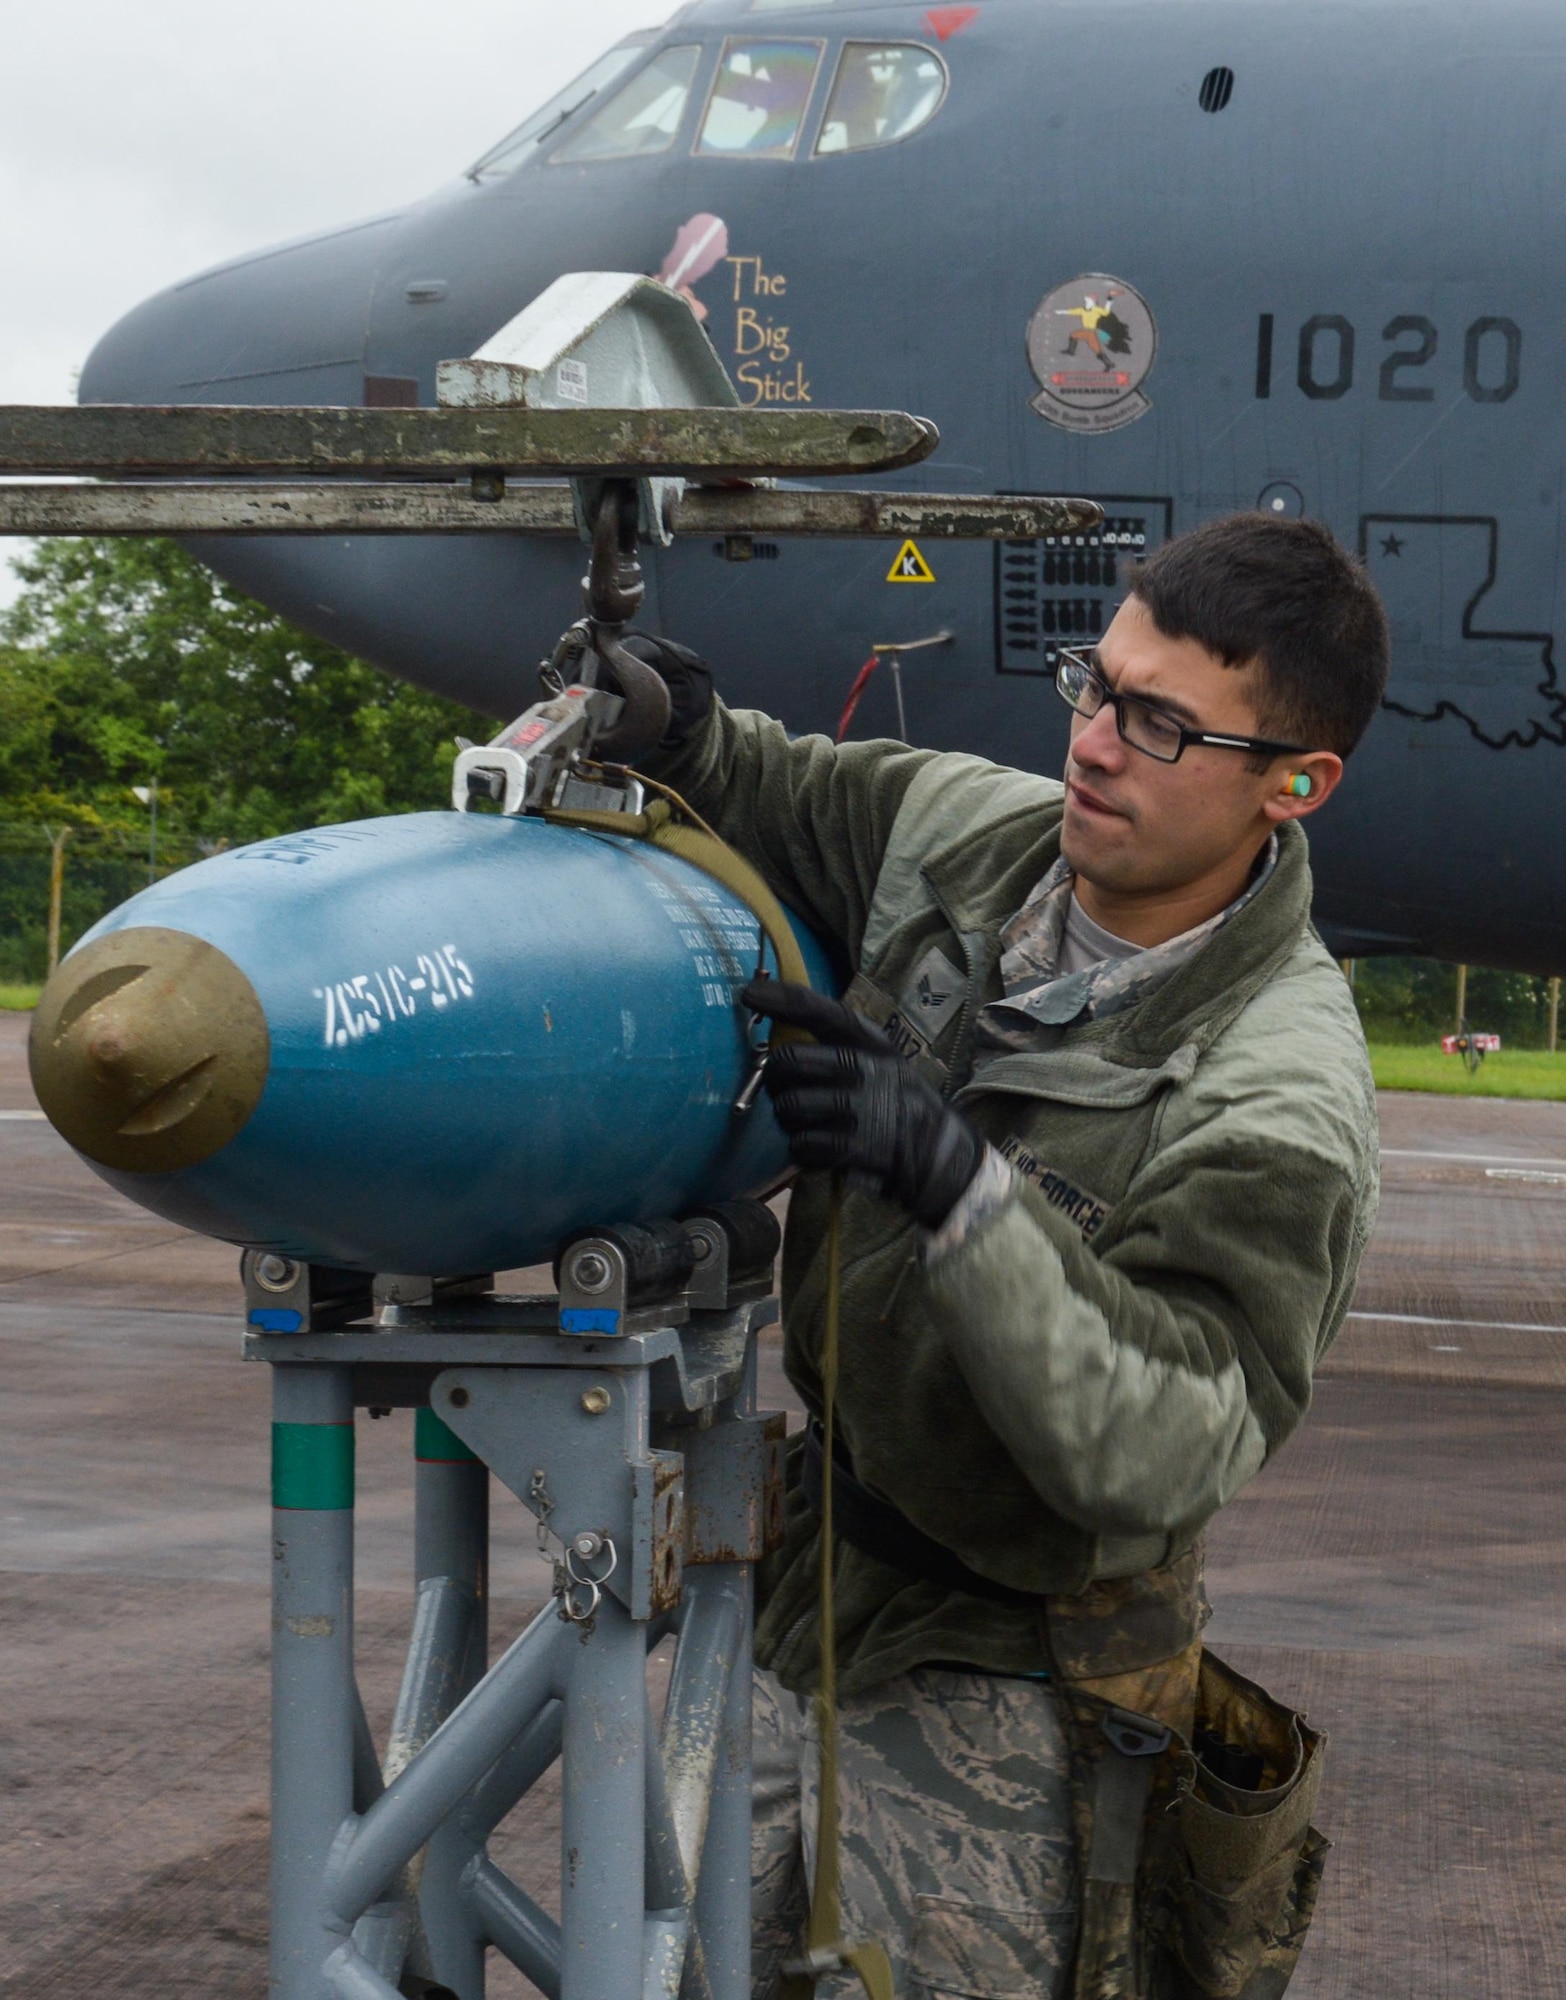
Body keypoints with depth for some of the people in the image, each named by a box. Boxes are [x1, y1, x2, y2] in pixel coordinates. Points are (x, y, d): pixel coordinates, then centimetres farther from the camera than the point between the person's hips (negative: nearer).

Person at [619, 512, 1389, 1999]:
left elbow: (1163, 1454, -37)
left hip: (995, 1666, -7)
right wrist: (673, 737, -11)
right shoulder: (967, 828, -6)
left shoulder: (1276, 1097, -27)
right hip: (805, 1578, 7)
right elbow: (770, 802, 14)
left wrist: (956, 1181, -46)